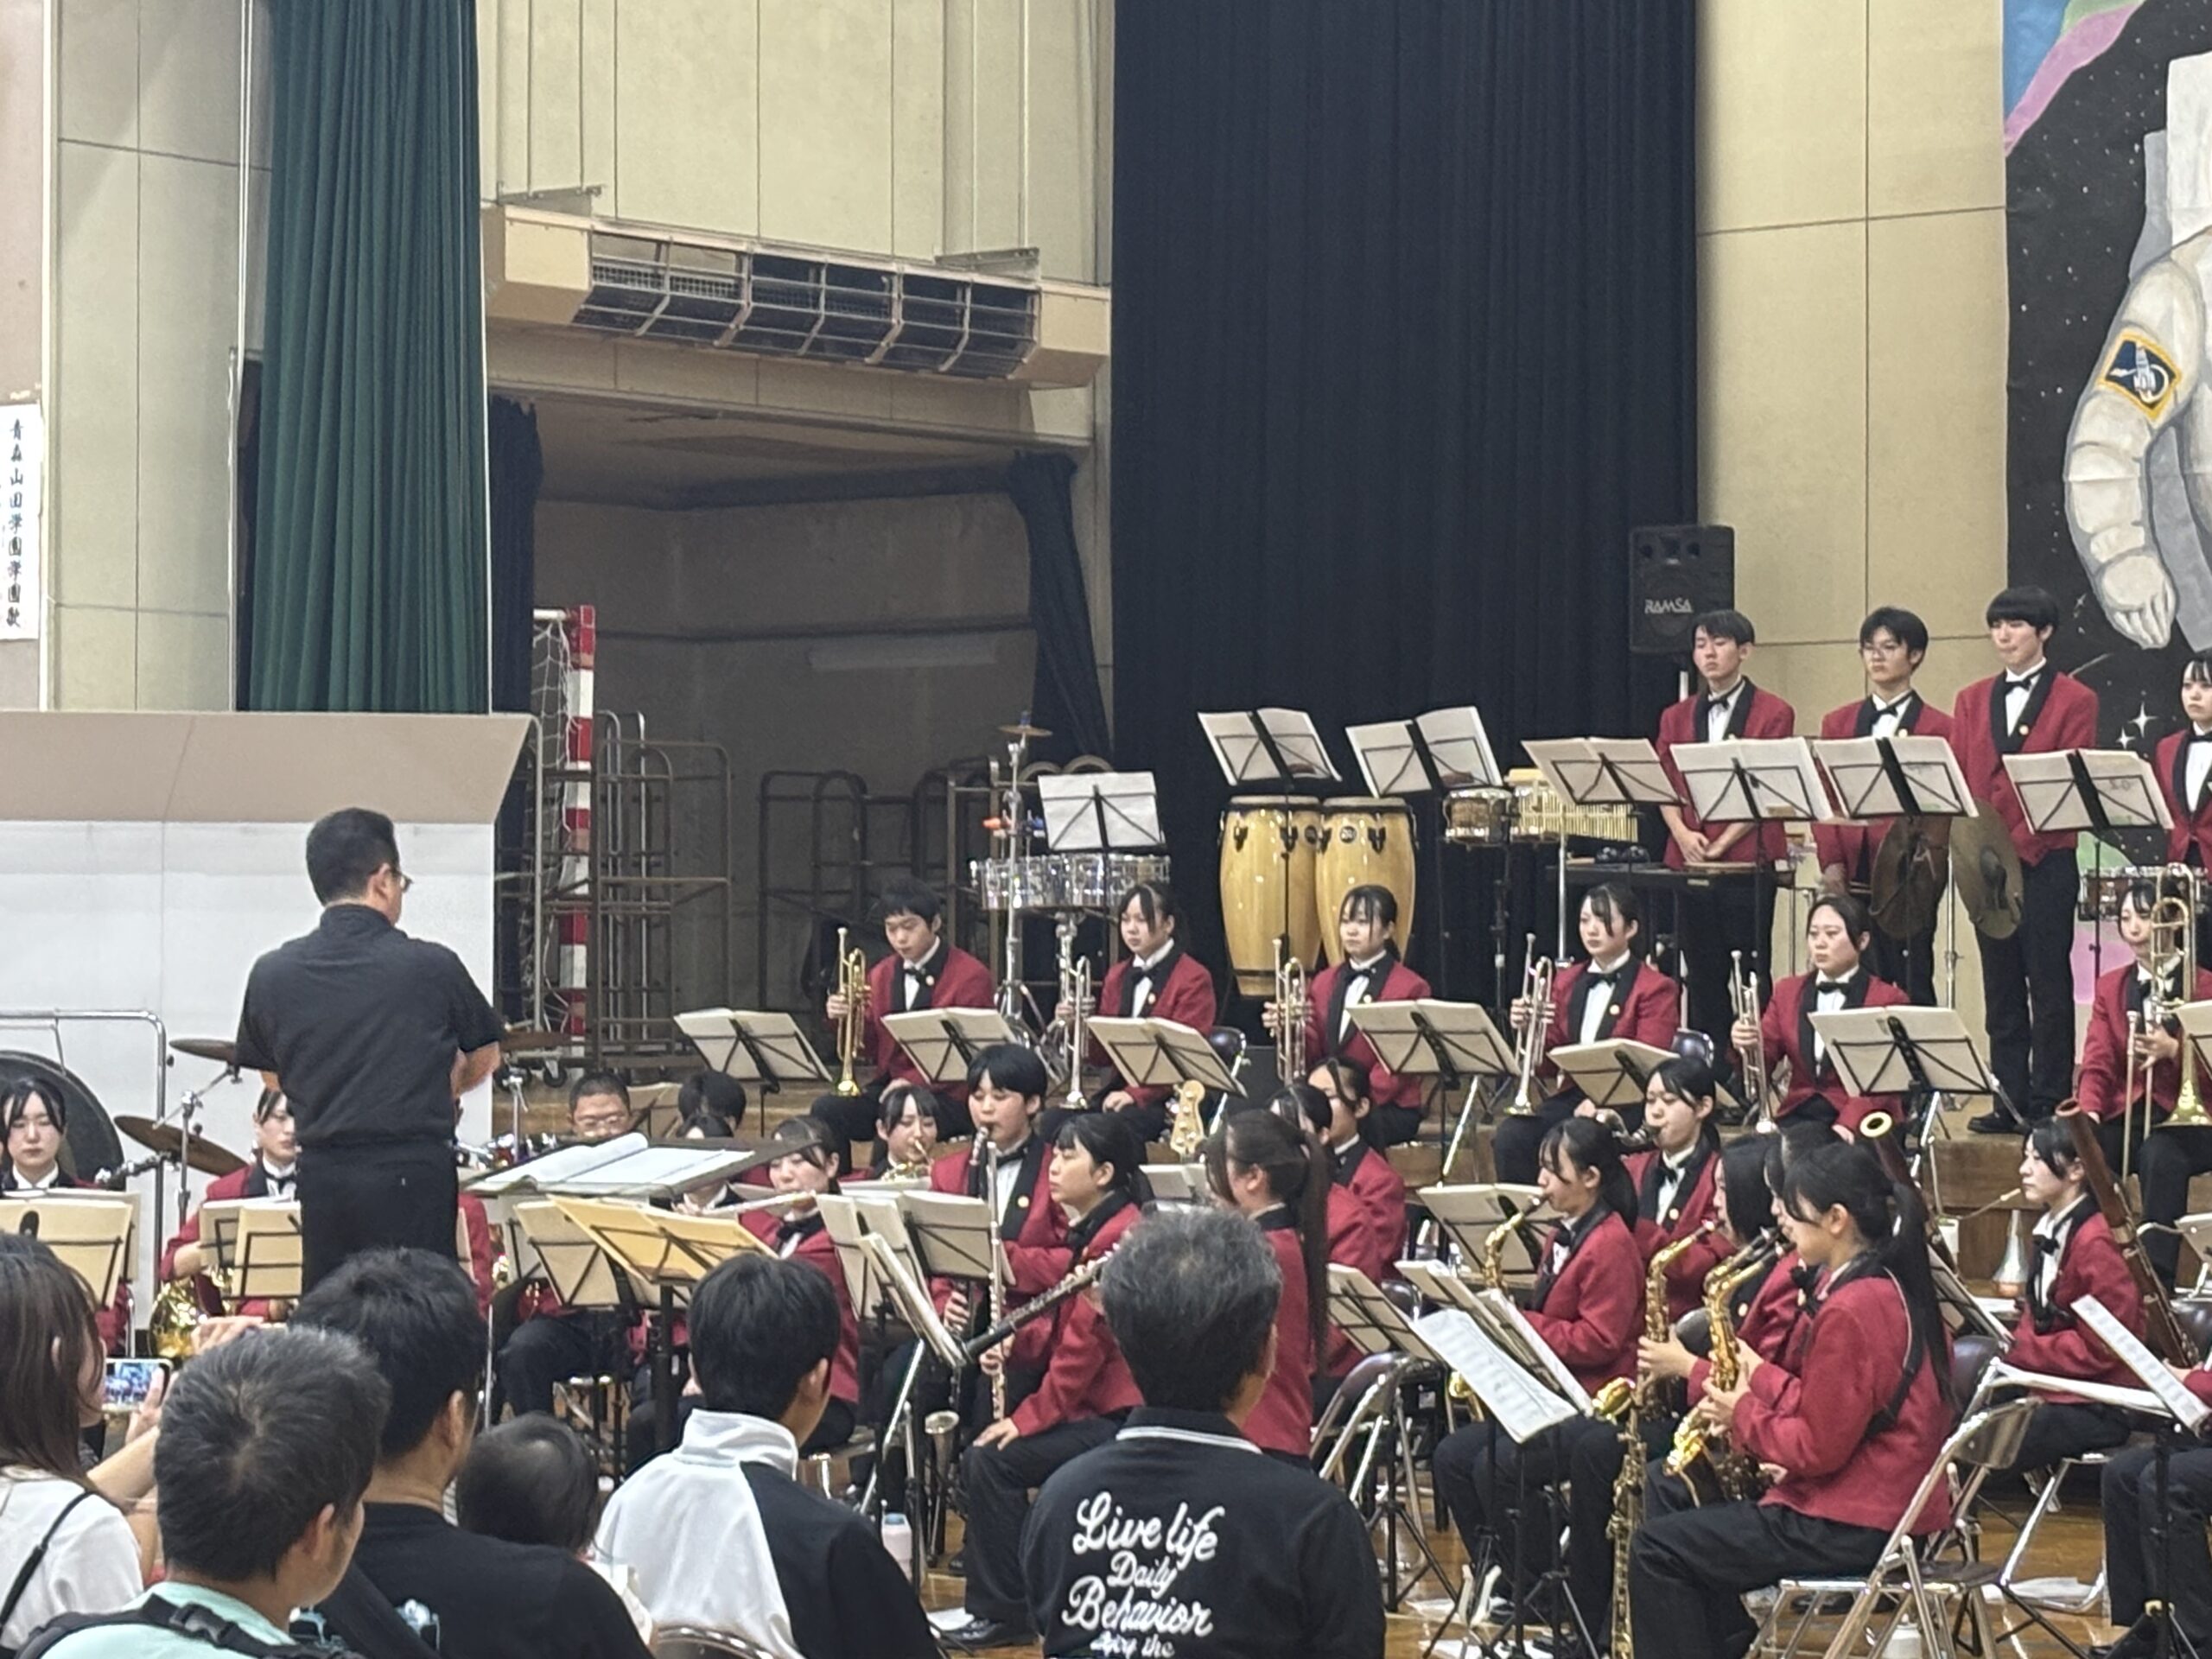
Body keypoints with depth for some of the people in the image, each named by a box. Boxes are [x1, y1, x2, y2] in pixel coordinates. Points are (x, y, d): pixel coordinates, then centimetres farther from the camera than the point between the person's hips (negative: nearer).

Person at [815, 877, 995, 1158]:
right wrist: (845, 1019, -5)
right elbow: (871, 1051, 15)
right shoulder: (882, 975, 13)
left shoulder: (970, 976, -4)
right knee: (826, 1110, -23)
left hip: (946, 1096, -5)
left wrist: (911, 1083, -18)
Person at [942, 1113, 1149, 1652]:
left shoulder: (1119, 1235, -17)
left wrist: (1029, 1418, -17)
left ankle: (1005, 1614, -7)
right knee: (978, 1460, 6)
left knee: (993, 1462, -16)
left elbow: (1086, 1340, -20)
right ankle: (992, 1600, 12)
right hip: (1097, 1407, 10)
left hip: (1119, 1416, -10)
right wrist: (1017, 1341, -4)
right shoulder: (1095, 1231, 15)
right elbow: (1065, 1327, 16)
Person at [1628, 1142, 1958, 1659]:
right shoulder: (1890, 1288, 10)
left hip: (1853, 1528, -11)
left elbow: (1819, 1448, -20)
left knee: (1658, 1549, -4)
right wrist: (1760, 1378, 3)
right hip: (1893, 1506, 11)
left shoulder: (1850, 1310, -21)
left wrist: (1745, 1415, -6)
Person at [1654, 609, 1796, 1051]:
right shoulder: (1677, 718, 16)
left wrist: (1722, 842, -13)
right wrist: (1683, 834, -9)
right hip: (1689, 862, 4)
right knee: (1702, 977, 5)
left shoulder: (1772, 714, 2)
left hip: (1746, 861, -4)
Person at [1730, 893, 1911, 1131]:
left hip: (1860, 1122, -3)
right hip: (1797, 1116, 4)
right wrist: (1748, 1047, -15)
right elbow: (1763, 1065, 8)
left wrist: (1847, 1125, -23)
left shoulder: (1887, 1000, 1)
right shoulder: (1786, 992, 15)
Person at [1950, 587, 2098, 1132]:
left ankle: (2048, 1103, 2)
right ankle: (2010, 1100, 10)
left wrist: (2019, 842, -17)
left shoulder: (2074, 701, 0)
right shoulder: (1972, 701, 15)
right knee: (2000, 986, 6)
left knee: (2048, 983, -2)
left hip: (2044, 860, -5)